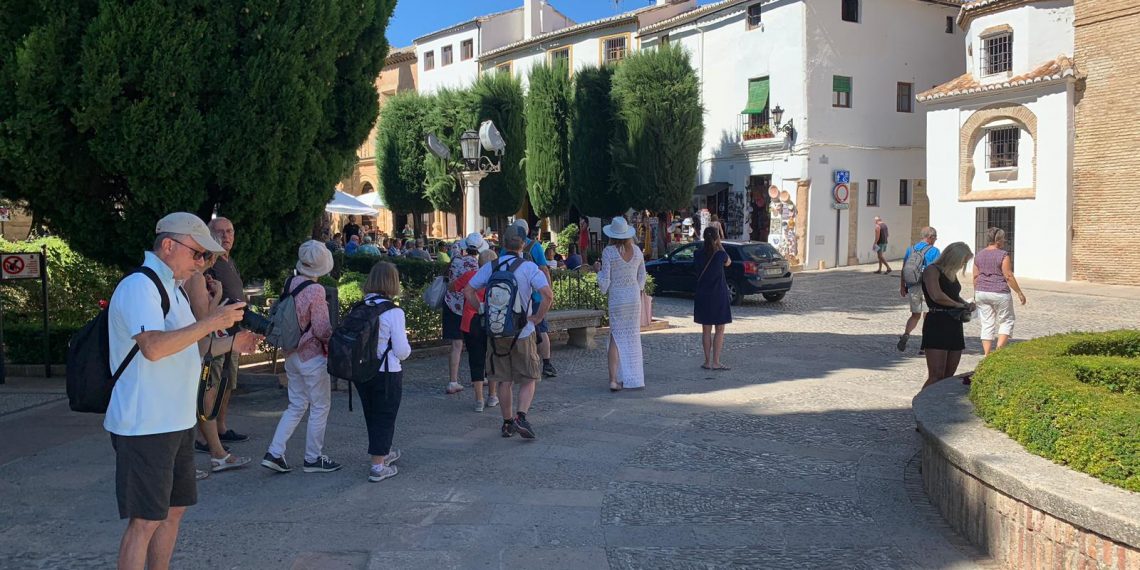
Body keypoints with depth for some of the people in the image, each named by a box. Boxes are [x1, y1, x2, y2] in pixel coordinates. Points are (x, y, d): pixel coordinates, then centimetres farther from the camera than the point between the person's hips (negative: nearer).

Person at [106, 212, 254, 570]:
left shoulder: (172, 287, 16)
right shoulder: (138, 286, -15)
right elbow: (153, 347, -30)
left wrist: (230, 344, 11)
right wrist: (210, 322, -27)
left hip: (176, 421, 10)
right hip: (144, 427, -10)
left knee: (174, 508, 17)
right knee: (145, 520, -4)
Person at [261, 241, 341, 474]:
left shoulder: (290, 283, 0)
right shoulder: (315, 291, -21)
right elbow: (322, 330, -18)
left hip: (292, 355, 7)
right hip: (313, 357, -7)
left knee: (296, 405, 18)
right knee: (320, 407, 8)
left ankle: (274, 453, 13)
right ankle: (313, 459, 17)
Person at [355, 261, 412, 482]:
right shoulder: (393, 312, -18)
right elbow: (401, 351, -15)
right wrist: (407, 345, 6)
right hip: (387, 373, -6)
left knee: (372, 416, 21)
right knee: (385, 418, 8)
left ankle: (383, 453, 41)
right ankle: (378, 466, 10)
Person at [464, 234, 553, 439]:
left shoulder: (490, 267, 3)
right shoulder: (529, 267, -7)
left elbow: (468, 291, 4)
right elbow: (548, 294, -19)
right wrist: (538, 317, -8)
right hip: (523, 332, -3)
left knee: (504, 381, 13)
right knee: (528, 379, 7)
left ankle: (507, 423, 19)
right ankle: (521, 416, -12)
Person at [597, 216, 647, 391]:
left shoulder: (608, 252, -11)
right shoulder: (637, 250, 1)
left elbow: (605, 280, -11)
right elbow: (642, 276, 11)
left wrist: (598, 271, 8)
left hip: (617, 299, -3)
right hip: (635, 297, 3)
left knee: (616, 337, 1)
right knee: (633, 337, 13)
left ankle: (614, 379, -8)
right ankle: (634, 378, 20)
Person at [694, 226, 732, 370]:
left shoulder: (699, 254, -6)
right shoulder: (720, 254, -13)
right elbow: (728, 263, 7)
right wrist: (720, 245, 6)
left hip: (703, 296, 3)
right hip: (719, 296, -3)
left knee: (706, 330, 11)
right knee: (719, 330, 6)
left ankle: (707, 362, 13)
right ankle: (716, 362, 4)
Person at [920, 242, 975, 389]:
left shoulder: (951, 274, 20)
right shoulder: (932, 270, -7)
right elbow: (937, 296, -22)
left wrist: (966, 304, 14)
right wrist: (958, 305, -8)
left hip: (954, 325, 9)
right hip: (937, 324, -9)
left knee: (948, 376, 6)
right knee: (936, 376, -15)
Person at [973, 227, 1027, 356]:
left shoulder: (979, 255, 7)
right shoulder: (1003, 255, -10)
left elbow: (975, 277, 9)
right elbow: (1008, 276, -13)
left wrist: (976, 295, 18)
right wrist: (1019, 293, -5)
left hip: (982, 293, 5)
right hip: (999, 293, -5)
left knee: (987, 324, 8)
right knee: (1006, 321, 10)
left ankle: (987, 354, 5)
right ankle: (999, 349, -4)